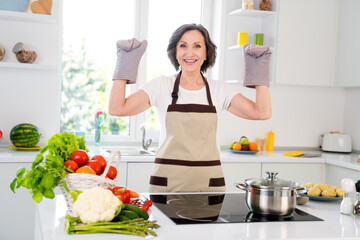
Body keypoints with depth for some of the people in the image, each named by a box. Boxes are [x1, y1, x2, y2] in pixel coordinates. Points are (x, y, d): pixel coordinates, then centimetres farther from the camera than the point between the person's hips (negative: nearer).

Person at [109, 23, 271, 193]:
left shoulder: (219, 90, 7)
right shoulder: (161, 86, 3)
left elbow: (262, 112, -1)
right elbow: (116, 108, -5)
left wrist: (259, 68, 3)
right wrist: (125, 62, -5)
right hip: (167, 180, -1)